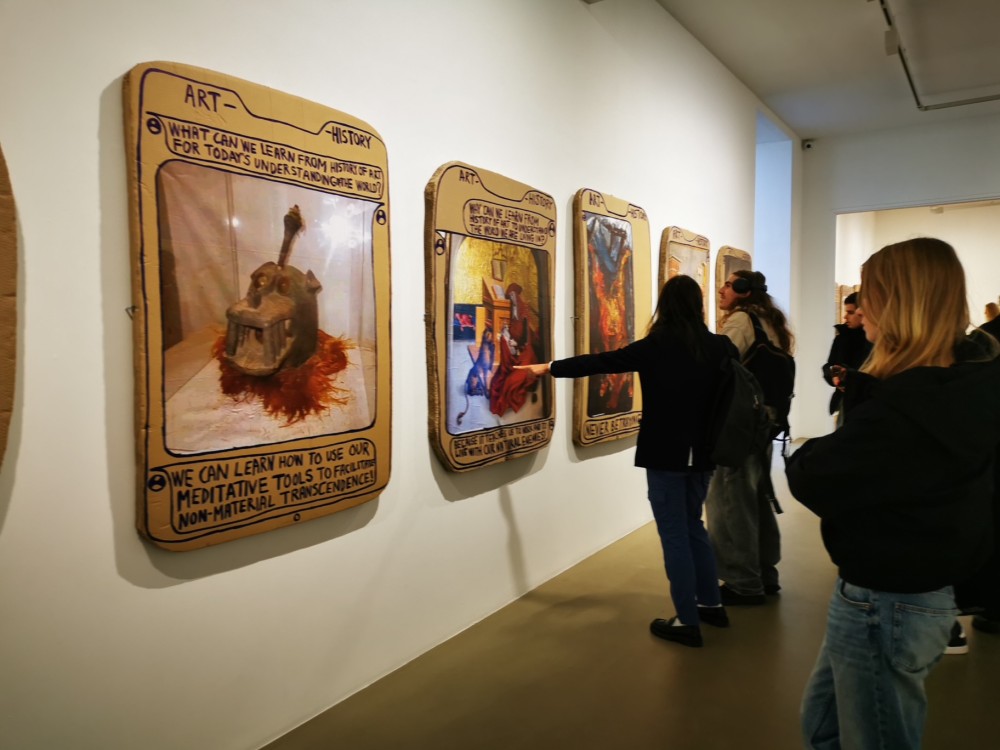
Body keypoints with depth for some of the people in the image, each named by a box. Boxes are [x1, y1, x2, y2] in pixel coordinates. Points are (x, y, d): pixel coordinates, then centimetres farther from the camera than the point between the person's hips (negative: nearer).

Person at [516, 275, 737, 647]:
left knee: (674, 534, 4)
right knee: (692, 525, 21)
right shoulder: (719, 346, -2)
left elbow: (598, 363, -6)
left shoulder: (655, 346, -12)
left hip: (665, 455, -5)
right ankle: (712, 604, 31)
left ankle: (688, 621, 11)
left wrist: (549, 368, 5)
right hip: (700, 453, 5)